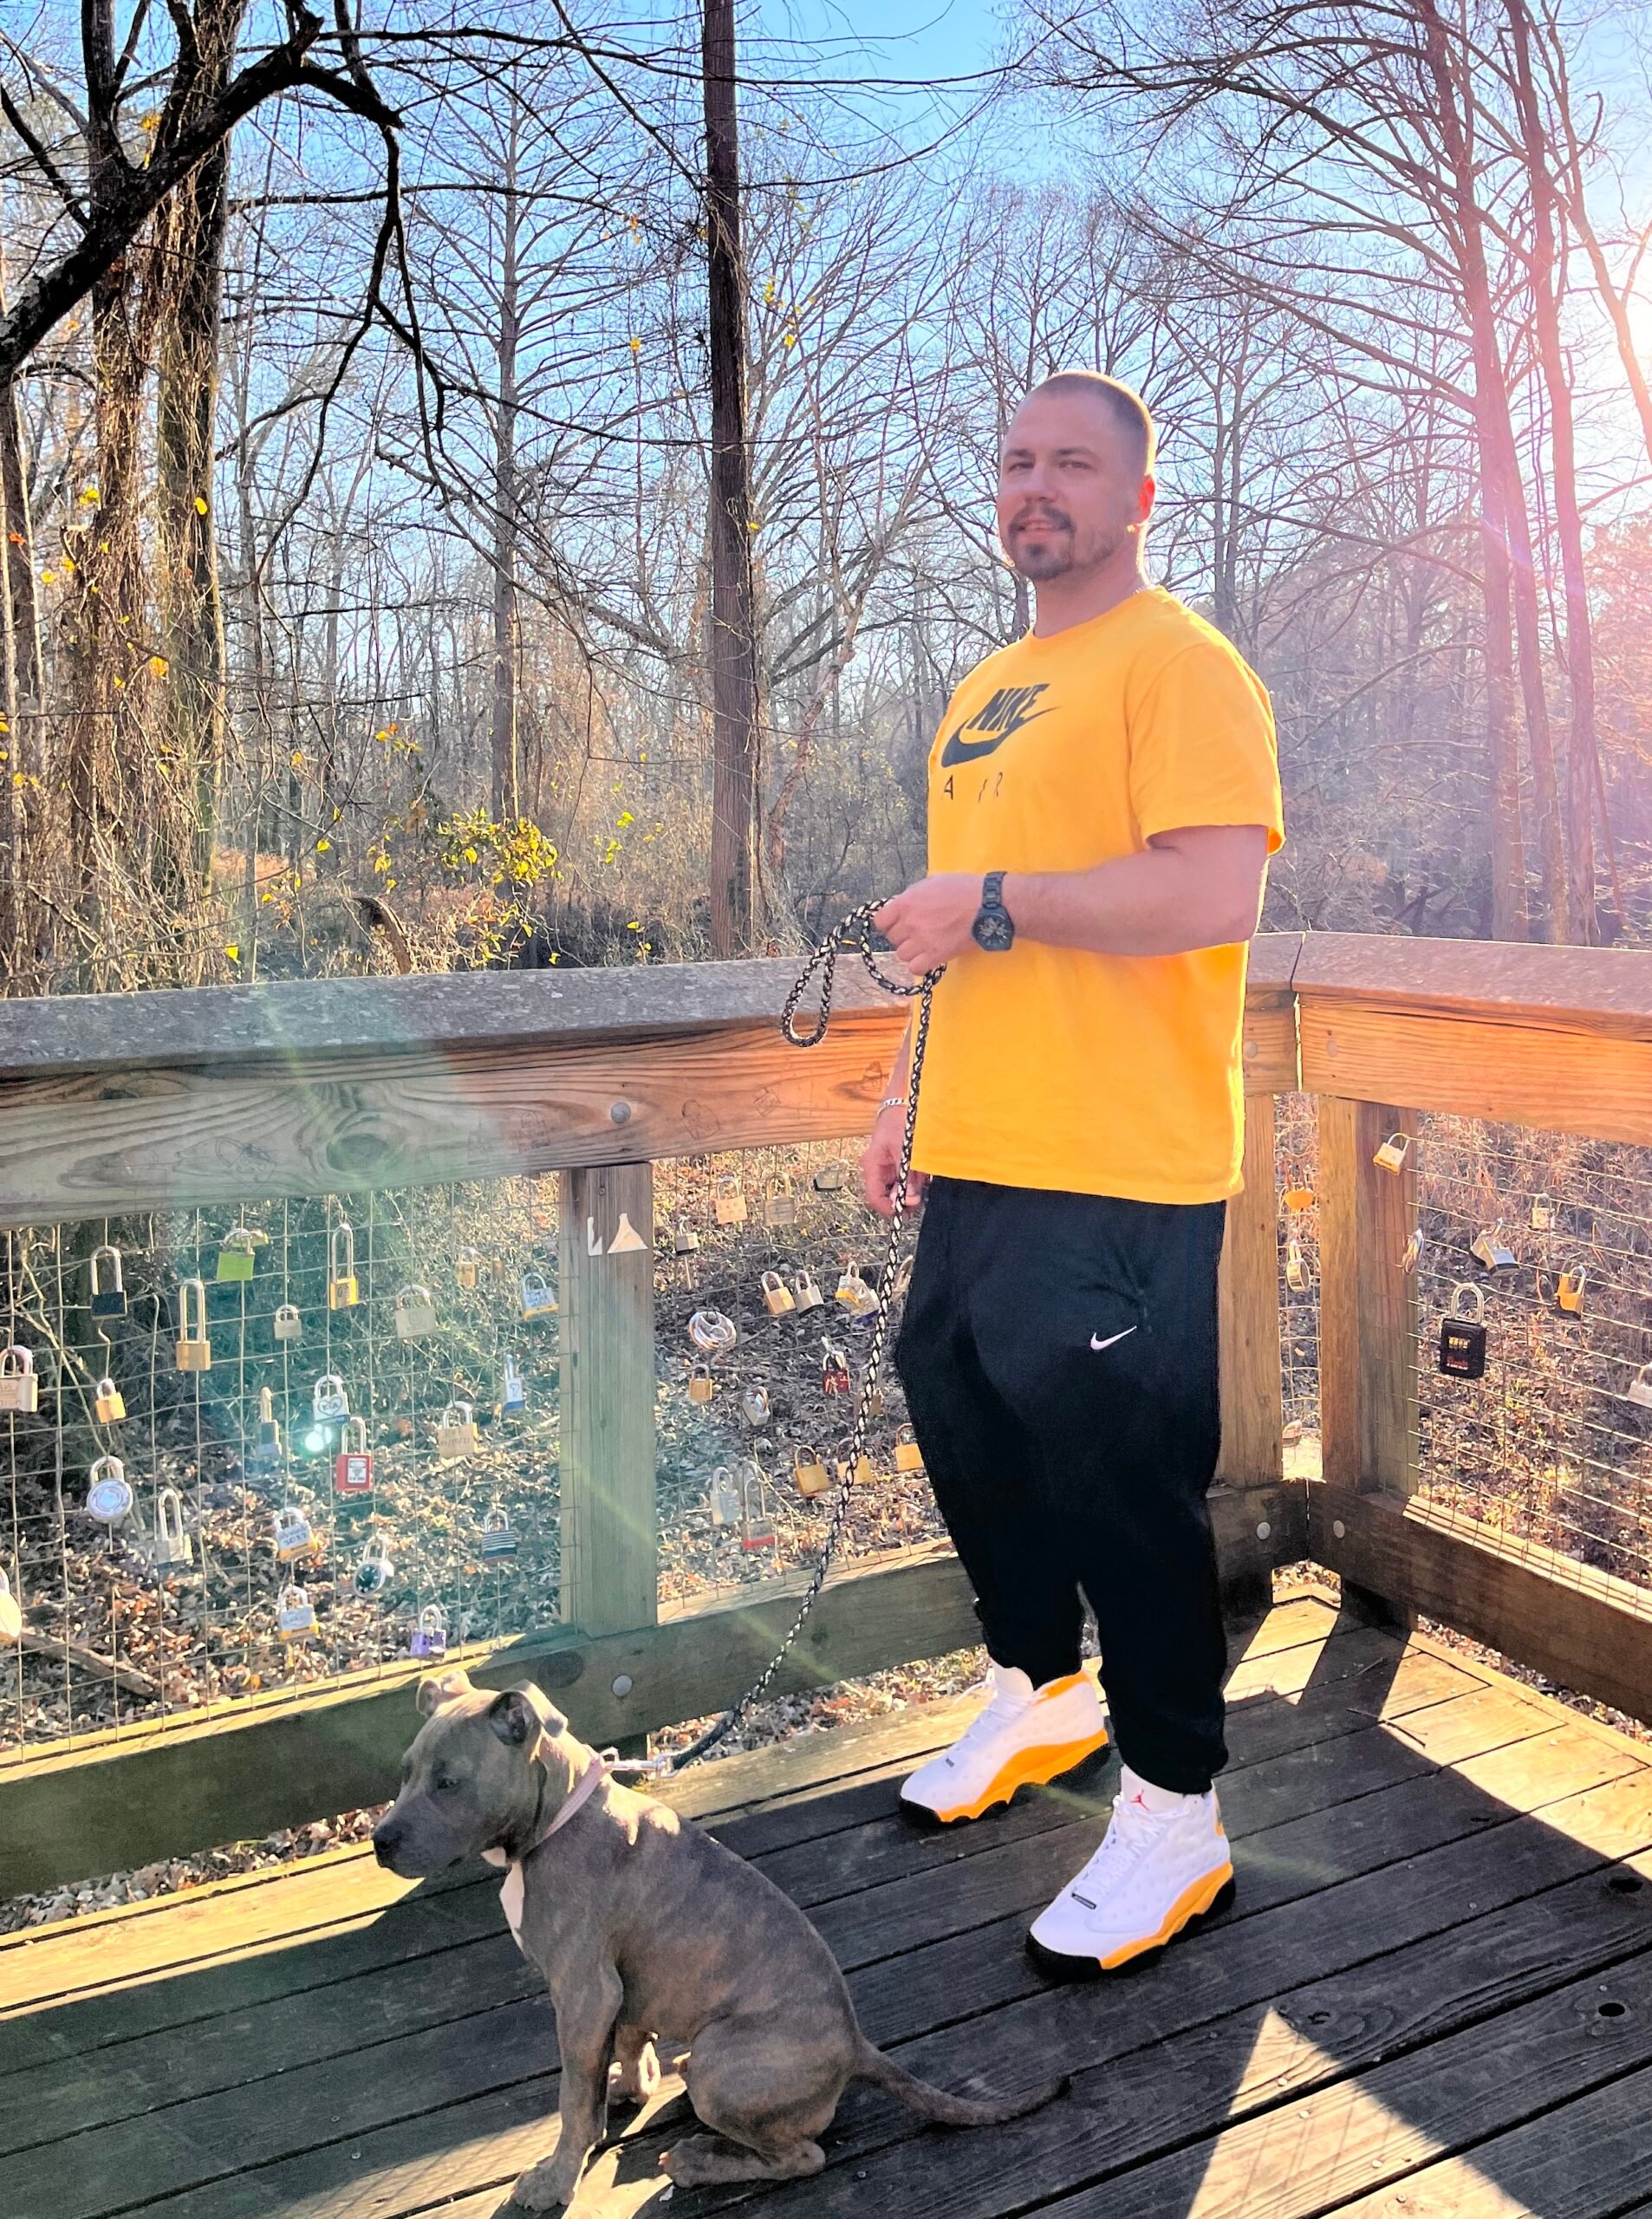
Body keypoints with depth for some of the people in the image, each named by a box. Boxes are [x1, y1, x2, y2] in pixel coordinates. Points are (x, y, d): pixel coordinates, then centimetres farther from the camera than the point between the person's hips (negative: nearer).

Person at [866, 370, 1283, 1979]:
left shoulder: (1177, 665, -8)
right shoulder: (983, 696, 19)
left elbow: (1215, 892, -23)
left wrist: (993, 898, -17)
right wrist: (907, 1094, 20)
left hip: (1116, 1176, -9)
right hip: (978, 1163, 9)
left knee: (1118, 1478, -1)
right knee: (966, 1426, 18)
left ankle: (1173, 1818, 17)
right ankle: (1039, 1697, 41)